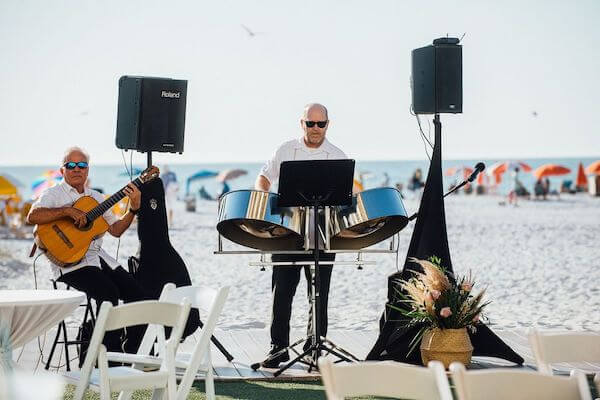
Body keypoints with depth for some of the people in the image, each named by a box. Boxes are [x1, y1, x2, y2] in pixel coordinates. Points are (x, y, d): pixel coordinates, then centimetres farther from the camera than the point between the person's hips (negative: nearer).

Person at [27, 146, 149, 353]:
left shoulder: (95, 197, 22)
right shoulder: (54, 194, 3)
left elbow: (115, 230, 16)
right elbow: (32, 216, -17)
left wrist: (133, 209, 2)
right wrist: (68, 211, -21)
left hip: (98, 256, 7)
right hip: (70, 261, -7)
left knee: (137, 295, -10)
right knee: (109, 293, -30)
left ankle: (130, 355, 0)